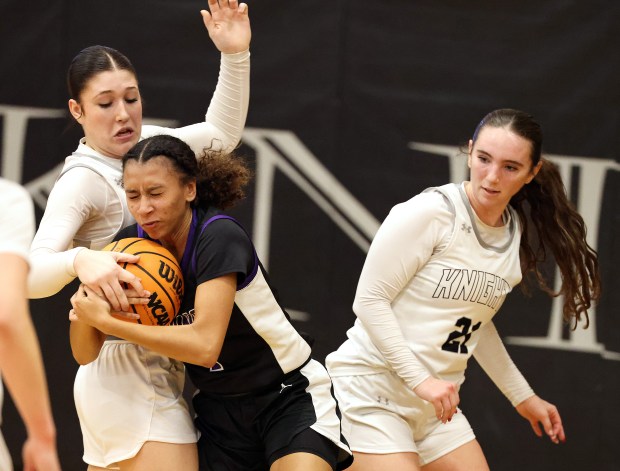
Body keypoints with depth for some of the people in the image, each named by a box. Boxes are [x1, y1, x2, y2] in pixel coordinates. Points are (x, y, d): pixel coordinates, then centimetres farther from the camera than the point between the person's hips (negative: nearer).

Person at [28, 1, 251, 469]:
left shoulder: (140, 143, 8)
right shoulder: (82, 181, -16)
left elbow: (221, 134, 13)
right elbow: (28, 272, -26)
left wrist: (235, 56, -1)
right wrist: (80, 260, -47)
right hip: (133, 376, -9)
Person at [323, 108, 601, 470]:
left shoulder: (517, 234, 7)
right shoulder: (430, 212, -15)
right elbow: (369, 300, -15)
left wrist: (523, 396, 24)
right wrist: (421, 379, -21)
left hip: (435, 407, 7)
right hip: (369, 394, -7)